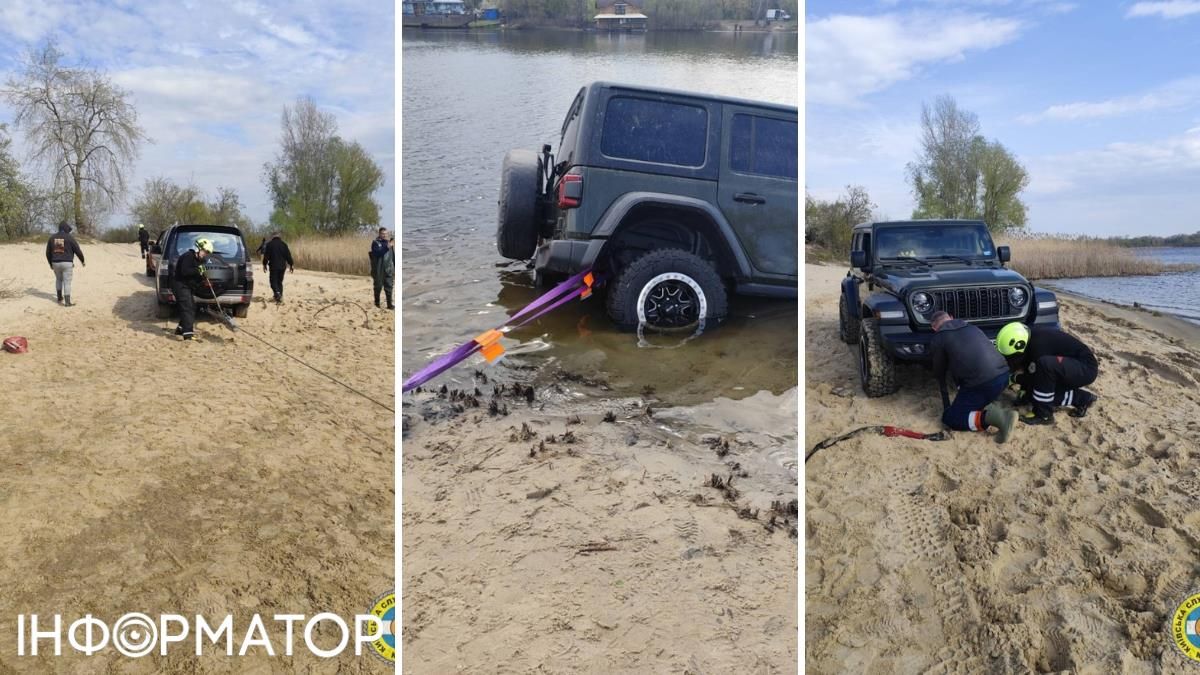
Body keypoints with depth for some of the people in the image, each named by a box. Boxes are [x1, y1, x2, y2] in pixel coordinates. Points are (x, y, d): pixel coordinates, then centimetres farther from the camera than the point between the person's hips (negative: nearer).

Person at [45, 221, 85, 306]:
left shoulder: (52, 237, 7)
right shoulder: (69, 238, -8)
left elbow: (48, 252, 11)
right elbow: (78, 250, -5)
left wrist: (50, 263, 23)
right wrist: (82, 261, 10)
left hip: (55, 263, 4)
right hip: (67, 263, -4)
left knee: (58, 279, 26)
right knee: (67, 282, -2)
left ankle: (59, 297, 32)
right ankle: (67, 302, -6)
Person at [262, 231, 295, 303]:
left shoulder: (269, 244, -2)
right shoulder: (284, 244, 5)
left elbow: (266, 256, -1)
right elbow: (288, 256, 4)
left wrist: (264, 265, 9)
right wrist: (291, 265, 9)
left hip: (273, 266, -3)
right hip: (282, 266, 3)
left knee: (273, 281, 3)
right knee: (280, 282, 13)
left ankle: (277, 293, -22)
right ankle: (280, 297, 10)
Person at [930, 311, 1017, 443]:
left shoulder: (939, 339, 6)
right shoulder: (971, 327, 23)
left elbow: (939, 373, 16)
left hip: (982, 383, -7)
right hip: (1003, 375, 7)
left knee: (950, 418, 7)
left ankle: (990, 416, -13)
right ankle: (988, 406, 8)